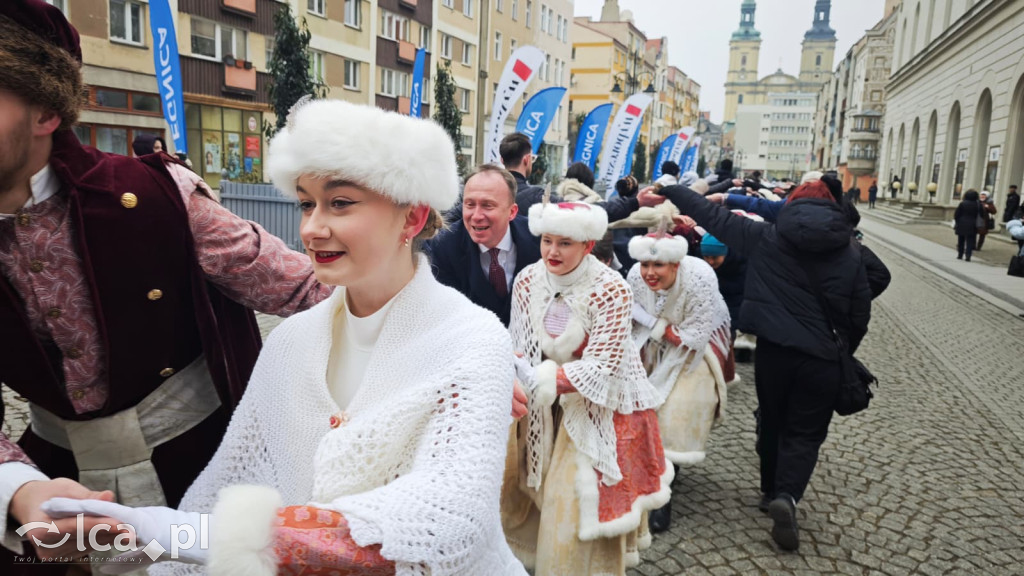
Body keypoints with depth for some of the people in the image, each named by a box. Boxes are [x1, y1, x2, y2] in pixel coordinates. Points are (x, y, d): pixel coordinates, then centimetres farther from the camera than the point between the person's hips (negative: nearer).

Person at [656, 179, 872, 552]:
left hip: (773, 350, 1)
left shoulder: (766, 238, -1)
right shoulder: (851, 254, 3)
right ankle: (787, 496, -13)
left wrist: (667, 189, 12)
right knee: (806, 433, 8)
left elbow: (713, 216, 3)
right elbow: (860, 315, 7)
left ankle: (771, 491, 33)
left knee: (773, 423, 20)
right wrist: (844, 353, 22)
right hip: (822, 359, 0)